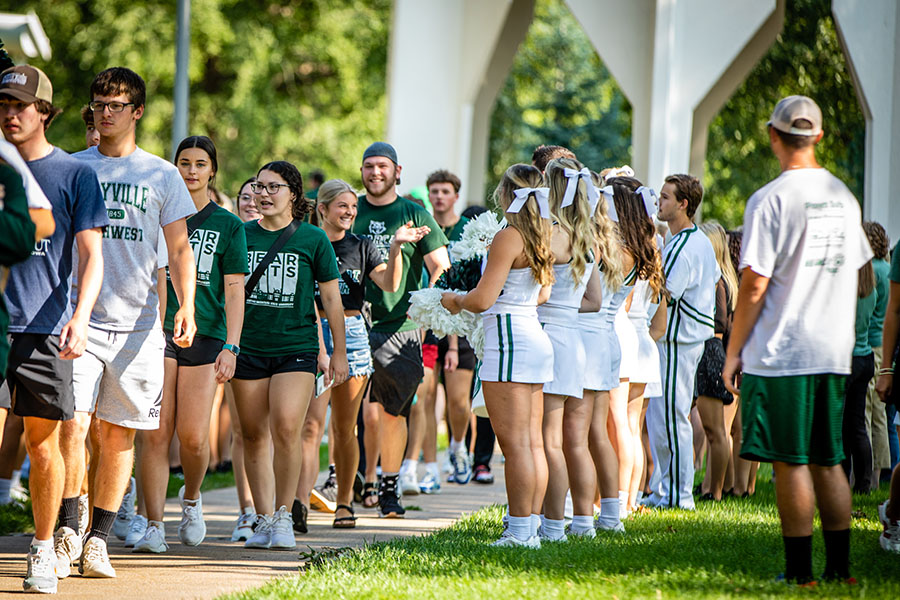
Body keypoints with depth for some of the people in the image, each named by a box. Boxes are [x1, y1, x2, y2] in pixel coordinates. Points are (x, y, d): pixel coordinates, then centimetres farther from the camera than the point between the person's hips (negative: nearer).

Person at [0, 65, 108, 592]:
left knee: (43, 444, 4)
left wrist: (80, 319, -14)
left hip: (46, 328, -2)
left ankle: (45, 550, 17)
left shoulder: (75, 174, 3)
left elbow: (91, 256, 0)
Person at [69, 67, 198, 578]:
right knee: (73, 425, -14)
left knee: (119, 435, 2)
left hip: (137, 323, 1)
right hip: (78, 318, -1)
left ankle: (99, 539, 10)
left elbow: (180, 249, 9)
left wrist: (186, 306, -5)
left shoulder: (161, 175, 8)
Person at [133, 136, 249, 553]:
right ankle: (153, 526, -6)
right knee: (155, 433, -8)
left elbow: (234, 290, 3)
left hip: (205, 334, 0)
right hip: (158, 330, 1)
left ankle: (191, 499, 24)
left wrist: (231, 347, -6)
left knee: (192, 436, -6)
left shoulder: (228, 226, 8)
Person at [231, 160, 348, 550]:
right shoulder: (242, 236, 7)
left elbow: (331, 298, 7)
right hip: (248, 348, 3)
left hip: (296, 347, -3)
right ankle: (263, 520, 12)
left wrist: (338, 353, 8)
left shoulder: (312, 239, 2)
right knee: (254, 436, 3)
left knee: (285, 429, -17)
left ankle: (284, 517, -5)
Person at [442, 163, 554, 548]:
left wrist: (455, 300, 3)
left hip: (509, 339, -9)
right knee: (532, 442, 9)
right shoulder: (541, 238, 11)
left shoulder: (509, 237, -13)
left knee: (515, 443, -7)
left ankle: (519, 532, -8)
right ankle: (531, 527, 12)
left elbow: (482, 299, -16)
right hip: (536, 339, 9)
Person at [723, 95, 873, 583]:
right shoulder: (843, 196, 10)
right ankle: (839, 567, 12)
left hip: (781, 354, -6)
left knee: (790, 462, -3)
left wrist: (733, 352, -6)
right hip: (834, 352, 6)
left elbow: (754, 285, -13)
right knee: (827, 461, 12)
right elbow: (860, 273, 18)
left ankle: (799, 570, -2)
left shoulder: (770, 199, -11)